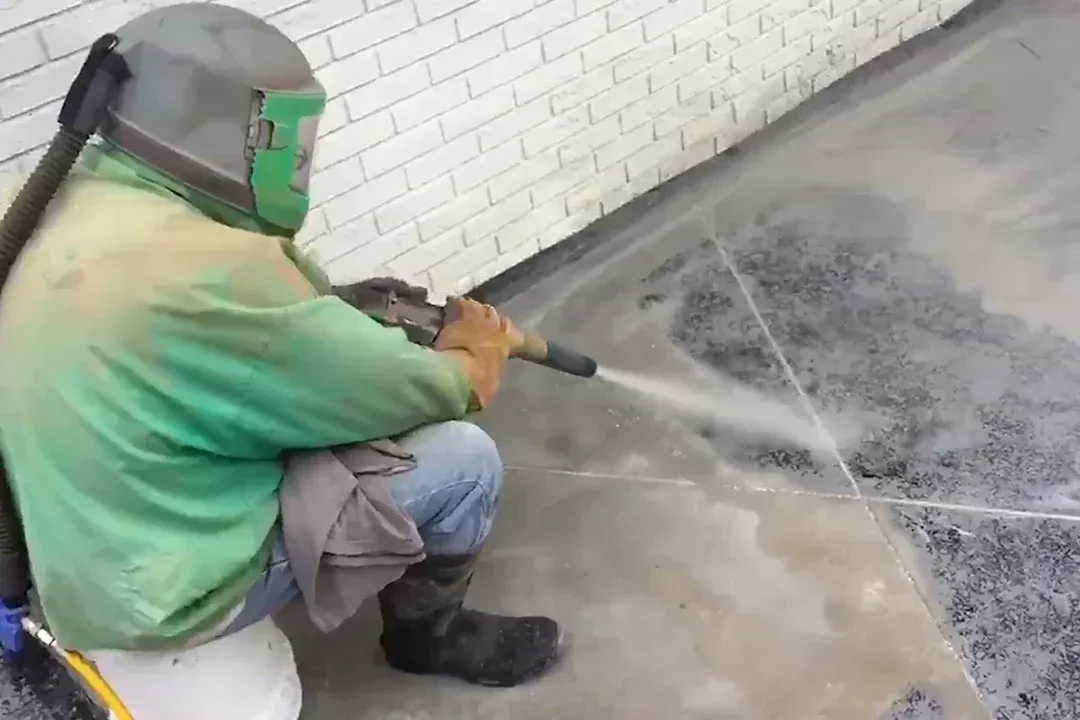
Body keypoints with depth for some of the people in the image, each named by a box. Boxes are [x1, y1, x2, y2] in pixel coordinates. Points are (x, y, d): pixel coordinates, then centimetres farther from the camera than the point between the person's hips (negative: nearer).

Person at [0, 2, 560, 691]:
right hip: (160, 594, -8)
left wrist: (331, 307, 5)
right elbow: (407, 394, -19)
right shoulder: (205, 269, -30)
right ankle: (429, 632, 20)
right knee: (464, 460, -7)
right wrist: (472, 359, 2)